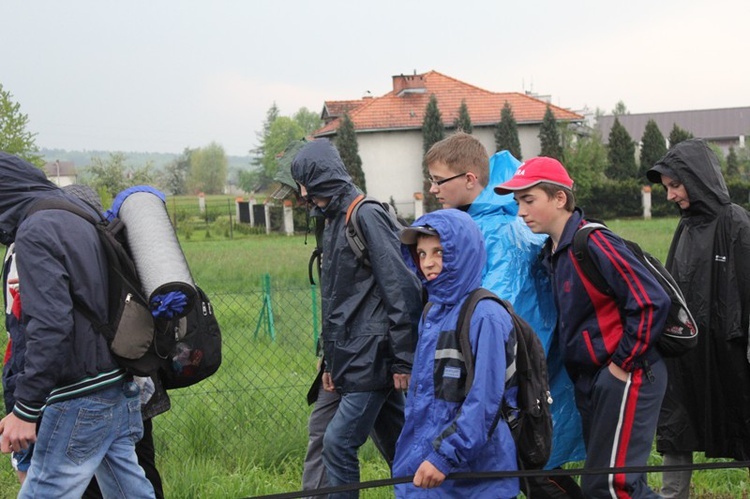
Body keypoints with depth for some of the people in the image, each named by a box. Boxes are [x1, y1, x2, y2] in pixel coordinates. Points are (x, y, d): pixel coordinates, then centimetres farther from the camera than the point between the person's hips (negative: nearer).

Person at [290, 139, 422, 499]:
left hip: (372, 358, -9)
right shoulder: (335, 222, 16)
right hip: (352, 358, 9)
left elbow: (401, 289, -18)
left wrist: (402, 360, -19)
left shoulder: (367, 216, -12)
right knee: (399, 445, 13)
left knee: (338, 443, -8)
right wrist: (330, 361, 18)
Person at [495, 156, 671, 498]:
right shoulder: (552, 252, 11)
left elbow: (651, 302, -23)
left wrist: (624, 362, -17)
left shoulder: (594, 243, -18)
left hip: (624, 377, -10)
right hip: (589, 381, 10)